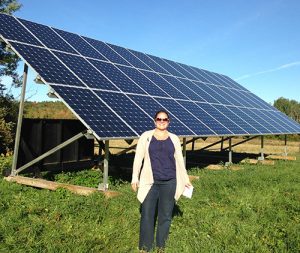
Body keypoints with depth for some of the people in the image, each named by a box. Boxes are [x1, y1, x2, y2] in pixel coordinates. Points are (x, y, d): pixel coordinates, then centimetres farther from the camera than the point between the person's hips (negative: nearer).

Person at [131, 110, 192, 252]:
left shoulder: (174, 139, 8)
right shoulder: (146, 136, 2)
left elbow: (179, 160, 13)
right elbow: (138, 158, 2)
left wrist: (185, 180, 15)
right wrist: (135, 178, -1)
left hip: (169, 183, 2)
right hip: (150, 182, -1)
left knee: (165, 215, 8)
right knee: (147, 215, 2)